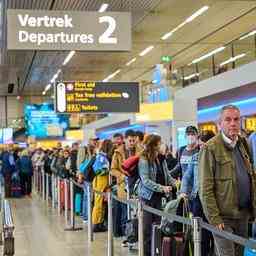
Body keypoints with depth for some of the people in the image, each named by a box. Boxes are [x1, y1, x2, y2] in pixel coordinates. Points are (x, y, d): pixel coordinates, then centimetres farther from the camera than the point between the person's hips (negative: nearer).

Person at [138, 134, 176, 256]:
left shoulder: (161, 159, 7)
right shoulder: (144, 160, -13)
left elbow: (167, 176, 10)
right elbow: (145, 181, -19)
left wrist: (175, 183, -10)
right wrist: (162, 188, -26)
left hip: (159, 196, 6)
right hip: (148, 196, -6)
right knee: (147, 227, -1)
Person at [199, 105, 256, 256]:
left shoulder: (243, 144, 10)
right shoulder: (210, 148, -10)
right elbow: (205, 189, -12)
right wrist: (214, 218, -16)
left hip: (244, 214, 7)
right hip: (223, 216, -6)